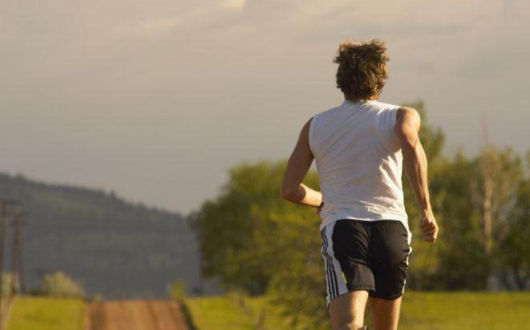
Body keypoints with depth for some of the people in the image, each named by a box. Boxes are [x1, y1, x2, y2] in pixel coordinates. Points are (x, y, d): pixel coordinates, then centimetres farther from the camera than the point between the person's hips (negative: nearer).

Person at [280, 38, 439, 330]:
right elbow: (411, 145, -17)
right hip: (390, 227, 1)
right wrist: (426, 209, -15)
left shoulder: (315, 126, 13)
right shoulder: (401, 116, 7)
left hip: (341, 229, -1)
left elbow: (289, 190, 9)